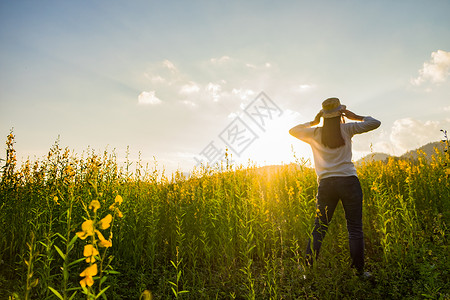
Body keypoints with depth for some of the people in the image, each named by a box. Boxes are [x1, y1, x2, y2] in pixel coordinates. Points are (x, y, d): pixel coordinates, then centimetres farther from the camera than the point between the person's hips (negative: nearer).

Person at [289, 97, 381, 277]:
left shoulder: (315, 134, 6)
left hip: (325, 184, 2)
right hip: (348, 181, -1)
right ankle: (359, 271, 14)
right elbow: (375, 123, 5)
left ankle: (308, 268, 8)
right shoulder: (346, 129, 1)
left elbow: (292, 131, 21)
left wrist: (312, 123, 19)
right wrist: (355, 117, 14)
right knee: (355, 229, 8)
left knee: (319, 228, 7)